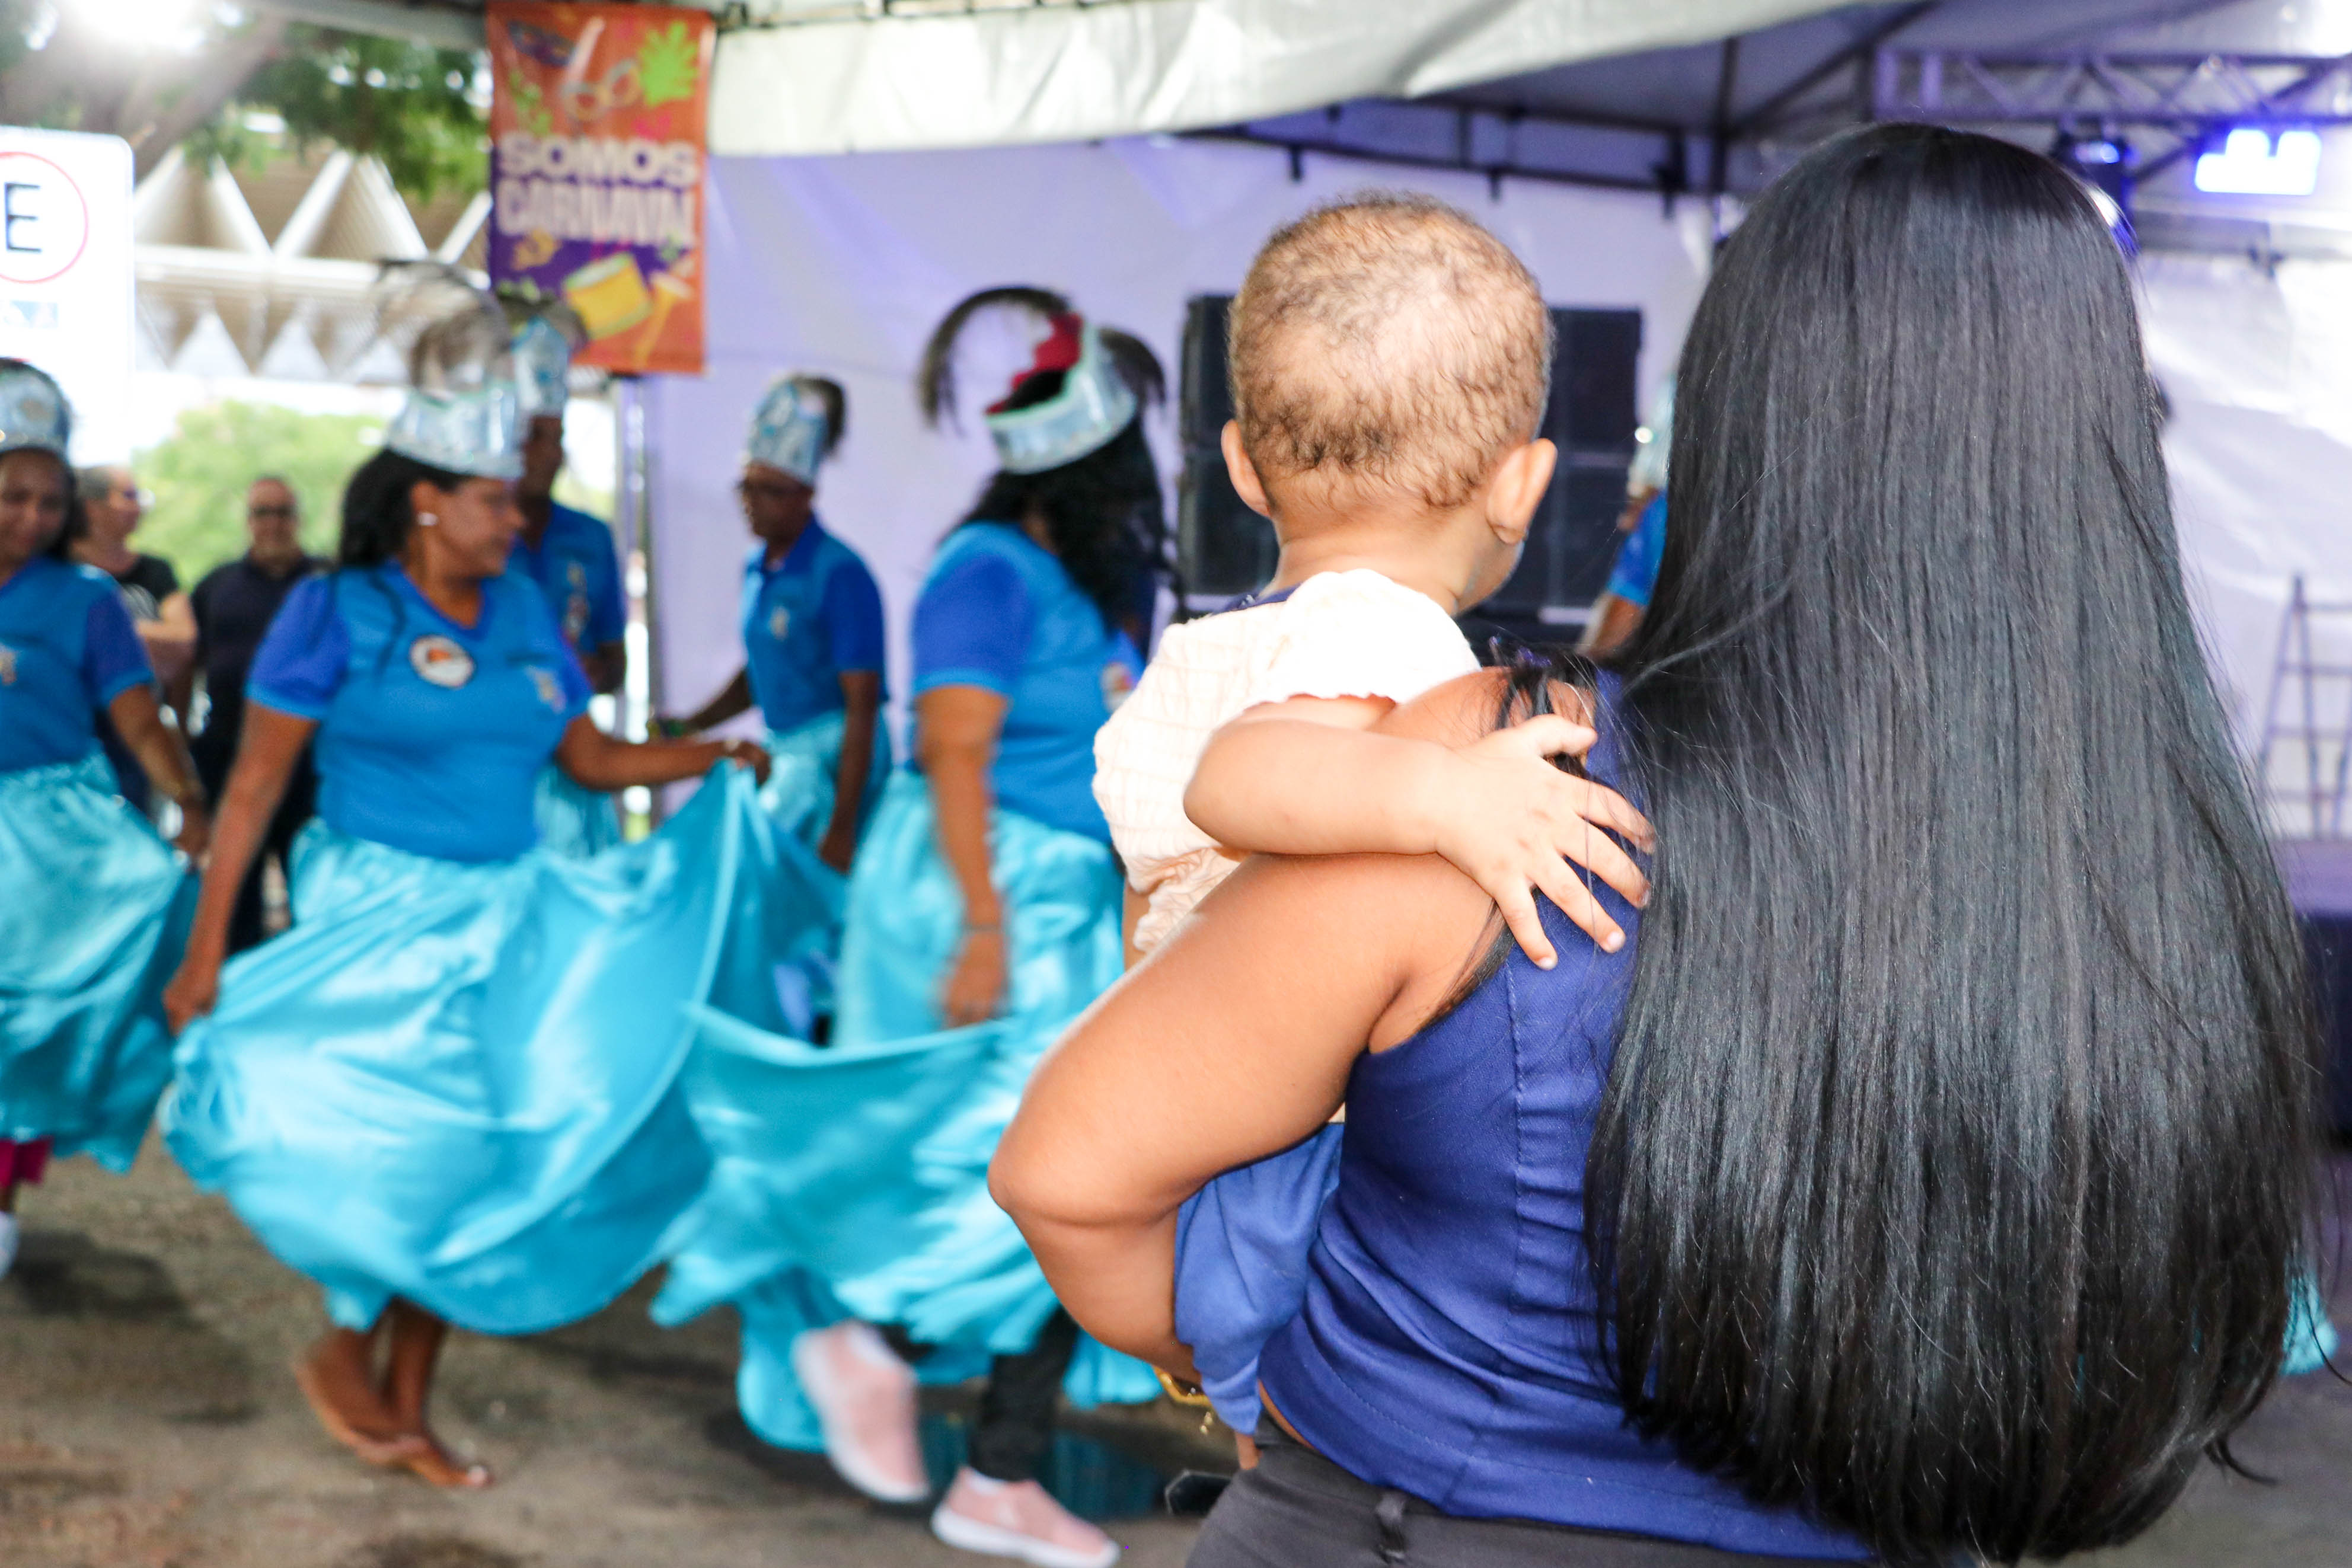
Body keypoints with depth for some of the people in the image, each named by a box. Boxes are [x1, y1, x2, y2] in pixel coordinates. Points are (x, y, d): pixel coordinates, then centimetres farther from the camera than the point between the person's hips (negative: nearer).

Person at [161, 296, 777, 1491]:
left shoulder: (520, 612, 8)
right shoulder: (338, 613, -7)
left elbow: (590, 757, 14)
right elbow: (255, 782, -6)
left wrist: (713, 759, 1)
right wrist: (206, 950, -9)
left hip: (506, 919, 5)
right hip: (377, 920, -5)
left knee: (470, 1165, 6)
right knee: (403, 1155, -9)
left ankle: (407, 1409, 20)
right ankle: (344, 1354, 19)